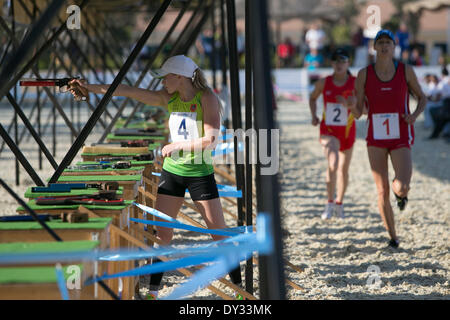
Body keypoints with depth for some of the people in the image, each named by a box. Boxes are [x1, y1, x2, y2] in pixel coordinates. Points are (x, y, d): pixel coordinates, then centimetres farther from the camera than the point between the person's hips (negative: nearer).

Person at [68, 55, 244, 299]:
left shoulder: (207, 99, -14)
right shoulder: (168, 98, 1)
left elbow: (211, 140, -22)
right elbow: (127, 91, -1)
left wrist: (176, 146, -20)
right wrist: (90, 88, -4)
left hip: (200, 173, -5)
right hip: (172, 171, 5)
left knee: (219, 231, 0)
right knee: (162, 230, 1)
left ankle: (239, 286, 12)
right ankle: (153, 291, 6)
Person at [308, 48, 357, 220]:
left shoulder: (355, 83, -7)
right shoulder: (324, 83, -3)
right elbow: (313, 98, 16)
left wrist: (348, 103, -26)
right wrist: (314, 116, 1)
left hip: (347, 130, 2)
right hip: (328, 130, -1)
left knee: (344, 169, 14)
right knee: (333, 163, -24)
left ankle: (339, 203, 35)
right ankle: (330, 203, -14)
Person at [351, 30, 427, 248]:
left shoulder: (406, 71, -2)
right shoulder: (364, 75, -1)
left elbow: (422, 98, 11)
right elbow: (358, 113, 0)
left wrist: (415, 115, -10)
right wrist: (351, 106, -24)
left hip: (401, 138, -1)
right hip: (376, 139, 1)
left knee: (401, 187, -18)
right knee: (382, 192, 0)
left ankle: (401, 194, 21)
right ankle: (392, 237, 17)